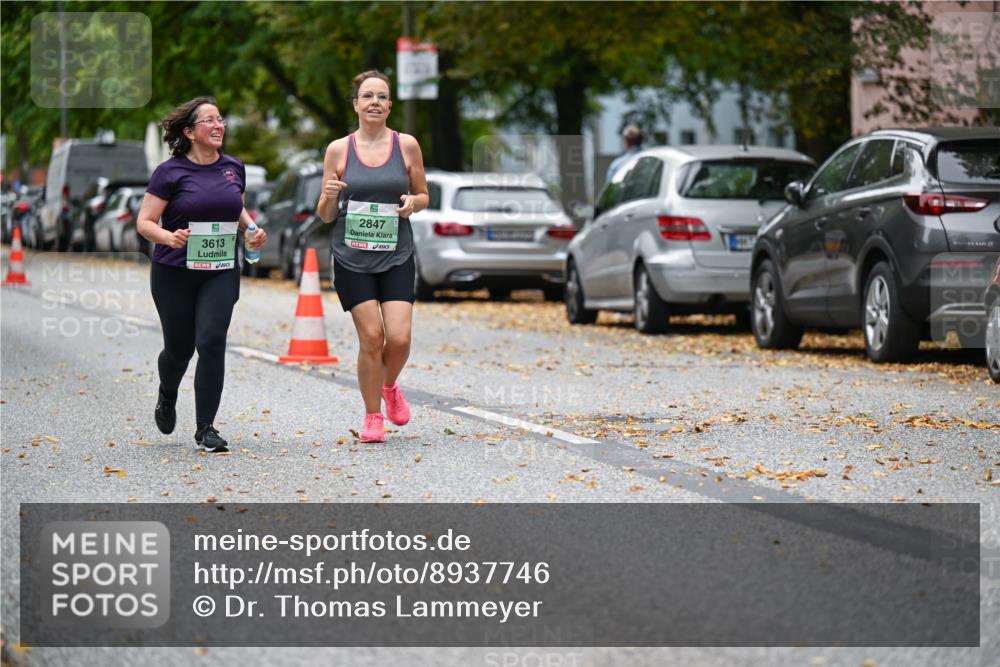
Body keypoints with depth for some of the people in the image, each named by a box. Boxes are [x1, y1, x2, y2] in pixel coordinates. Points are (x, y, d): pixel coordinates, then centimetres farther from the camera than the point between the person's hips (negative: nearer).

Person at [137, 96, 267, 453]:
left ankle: (205, 427, -6)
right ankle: (167, 398, 43)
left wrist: (253, 230, 4)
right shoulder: (170, 172, -8)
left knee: (212, 342, -12)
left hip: (221, 272, 2)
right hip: (174, 273, -2)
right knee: (179, 346, 8)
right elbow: (145, 222, -8)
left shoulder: (233, 168, 7)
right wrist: (169, 237, -27)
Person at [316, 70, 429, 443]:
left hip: (396, 256, 1)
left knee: (399, 337, -10)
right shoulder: (338, 150, 2)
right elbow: (325, 216, 7)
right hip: (352, 258, -1)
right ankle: (372, 417, 9)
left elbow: (424, 196, 14)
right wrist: (329, 197, -15)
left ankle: (390, 386, 24)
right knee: (371, 337, -8)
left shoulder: (406, 146, 3)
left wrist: (412, 203, -8)